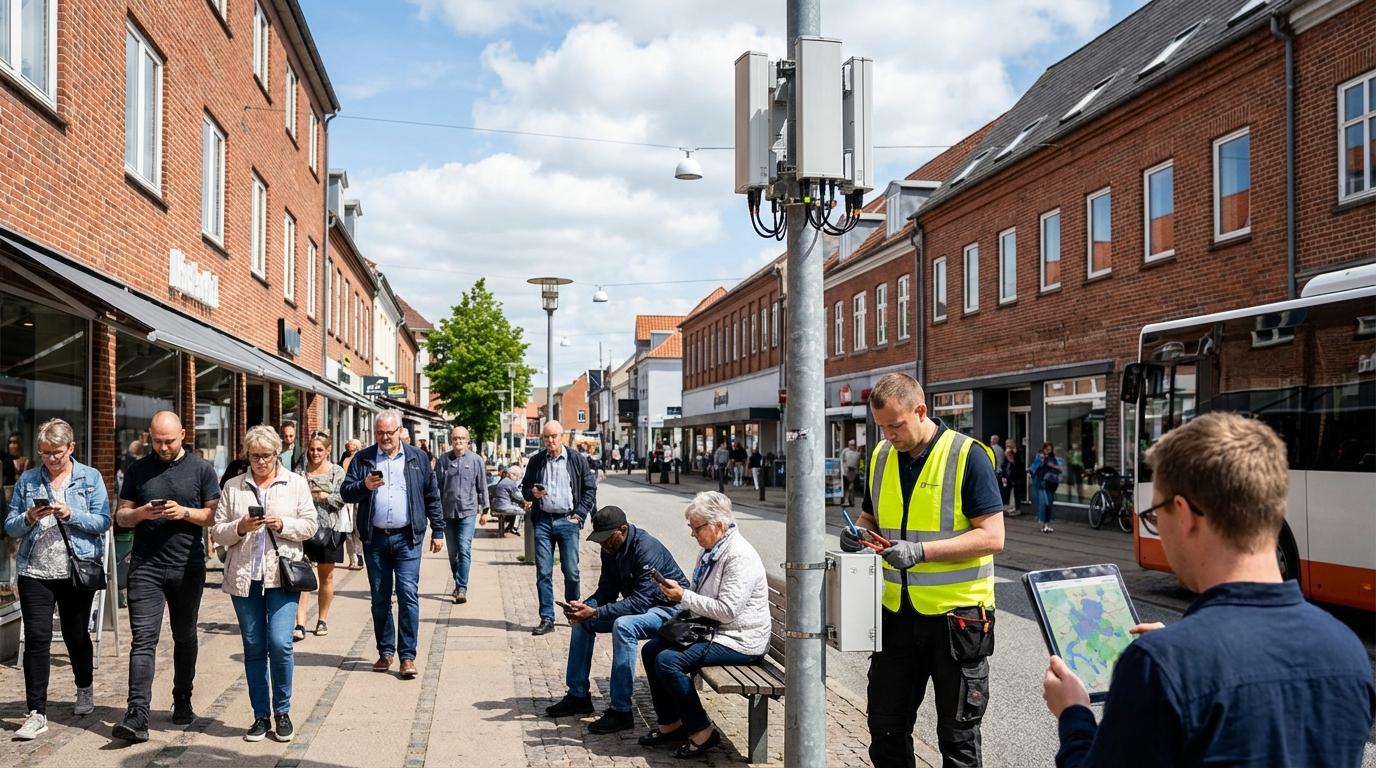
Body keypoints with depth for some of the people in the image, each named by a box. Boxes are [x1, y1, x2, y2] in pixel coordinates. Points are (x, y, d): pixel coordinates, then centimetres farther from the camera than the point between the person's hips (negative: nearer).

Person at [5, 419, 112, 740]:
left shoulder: (91, 478, 1)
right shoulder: (27, 480, 7)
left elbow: (103, 522, -5)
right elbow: (10, 527, 5)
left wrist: (71, 514, -20)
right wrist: (28, 518, -15)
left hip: (77, 571, -1)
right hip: (35, 572, 1)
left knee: (76, 635, 12)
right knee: (36, 638, -4)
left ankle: (85, 689, 37)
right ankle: (37, 713, 1)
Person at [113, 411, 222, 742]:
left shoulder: (201, 469, 2)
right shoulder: (138, 470, 7)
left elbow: (215, 516, 0)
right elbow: (121, 516, 9)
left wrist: (184, 512, -17)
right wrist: (142, 513, -12)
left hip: (188, 568, 0)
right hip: (146, 567, 0)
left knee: (185, 638, 13)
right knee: (143, 639, -7)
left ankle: (183, 702, 27)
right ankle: (137, 715, -10)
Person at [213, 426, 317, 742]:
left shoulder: (296, 483, 6)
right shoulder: (233, 487, 9)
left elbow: (310, 525, 4)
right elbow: (218, 531, 7)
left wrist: (282, 524, -13)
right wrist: (239, 527, -13)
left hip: (282, 574, -2)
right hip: (244, 577, 2)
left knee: (280, 643, -10)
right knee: (254, 648, 8)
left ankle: (282, 712, 8)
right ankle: (260, 715, 18)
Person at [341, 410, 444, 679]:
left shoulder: (417, 458, 6)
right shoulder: (363, 459, 7)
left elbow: (432, 496, 9)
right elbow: (345, 492, 3)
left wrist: (438, 530, 6)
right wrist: (364, 486, -18)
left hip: (407, 538, -2)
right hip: (375, 538, 2)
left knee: (408, 594, -7)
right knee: (379, 598, 9)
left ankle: (408, 656, -2)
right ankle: (385, 651, 22)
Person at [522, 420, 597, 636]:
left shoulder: (577, 460, 3)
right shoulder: (536, 461, 8)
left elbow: (590, 489, 5)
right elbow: (525, 489, 16)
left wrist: (579, 514, -3)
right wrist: (533, 493, -7)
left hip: (567, 521, -2)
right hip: (543, 521, 2)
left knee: (571, 572, 1)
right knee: (543, 573, 1)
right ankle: (546, 619, 7)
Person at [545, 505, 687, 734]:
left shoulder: (647, 549, -28)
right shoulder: (611, 549, -1)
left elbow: (640, 602, -33)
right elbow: (606, 591, 3)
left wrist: (595, 612, -37)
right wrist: (584, 606, -19)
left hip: (667, 608, -9)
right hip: (637, 603, 10)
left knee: (623, 626, -35)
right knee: (582, 621, 2)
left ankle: (621, 711, -28)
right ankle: (578, 696, 10)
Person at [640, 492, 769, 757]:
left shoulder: (740, 556, -21)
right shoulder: (710, 550, 10)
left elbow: (727, 610, -26)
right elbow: (701, 596, 22)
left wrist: (684, 597, -22)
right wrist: (678, 590, 2)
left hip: (739, 640, -10)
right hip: (711, 629, 10)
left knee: (668, 661, -23)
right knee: (651, 650, 5)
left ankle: (701, 731, -8)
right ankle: (669, 723, 14)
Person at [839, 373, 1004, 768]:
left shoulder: (968, 456, -13)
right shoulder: (882, 456, 5)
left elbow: (992, 537, -16)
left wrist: (921, 550, -26)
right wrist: (857, 532, -5)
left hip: (956, 616, -5)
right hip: (896, 613, 5)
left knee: (957, 736, 9)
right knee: (885, 727, 13)